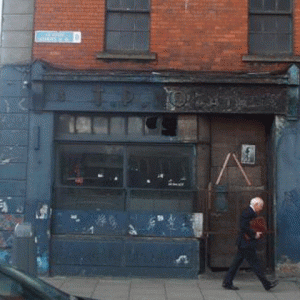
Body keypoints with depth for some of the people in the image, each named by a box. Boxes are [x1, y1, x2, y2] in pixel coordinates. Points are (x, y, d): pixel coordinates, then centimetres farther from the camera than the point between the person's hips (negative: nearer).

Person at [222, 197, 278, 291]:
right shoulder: (248, 213, -16)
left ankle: (227, 282, 14)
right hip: (246, 243, -11)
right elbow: (244, 227, -23)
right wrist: (255, 234, -17)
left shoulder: (251, 213, 17)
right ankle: (266, 284, 2)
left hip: (244, 244, 11)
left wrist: (257, 233, 8)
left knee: (237, 263, 11)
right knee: (255, 263, -4)